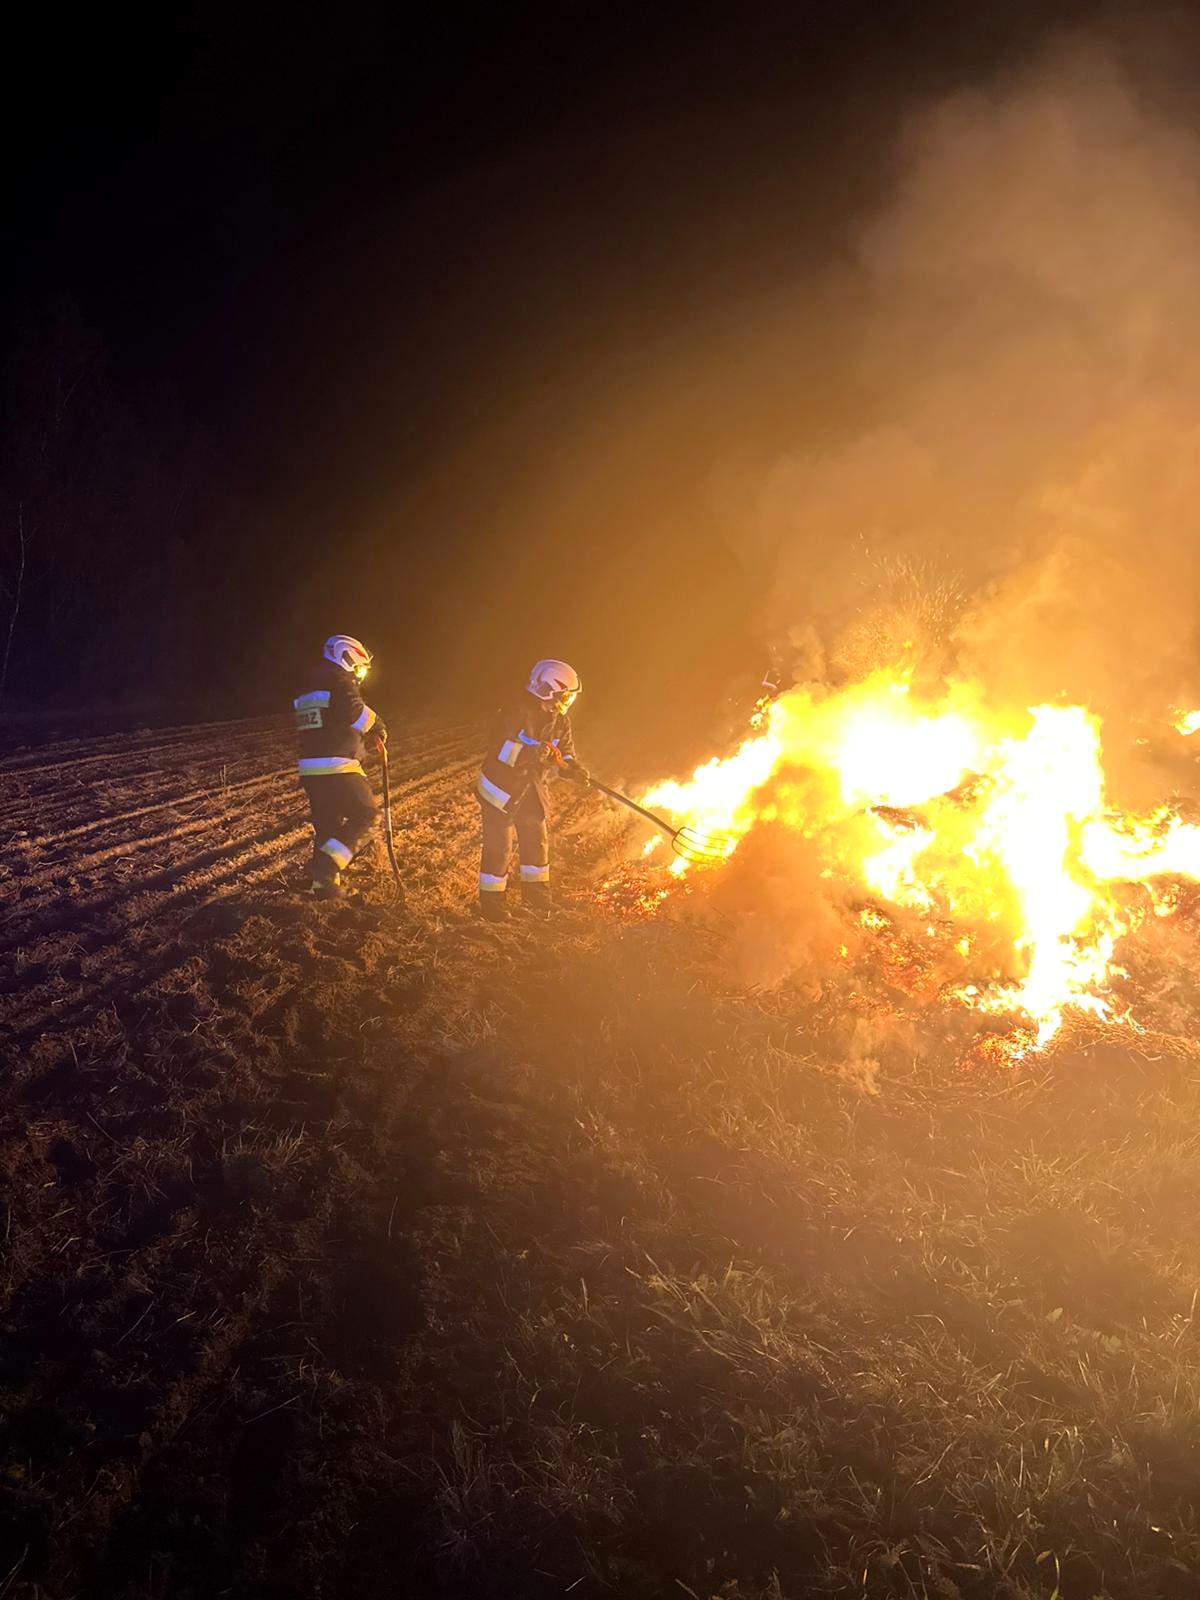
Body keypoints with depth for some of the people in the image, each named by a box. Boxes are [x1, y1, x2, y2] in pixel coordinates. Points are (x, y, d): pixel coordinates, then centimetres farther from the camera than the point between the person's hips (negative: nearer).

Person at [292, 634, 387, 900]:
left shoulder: (309, 689, 23)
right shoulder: (341, 682, -6)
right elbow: (355, 713, -21)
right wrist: (378, 727, -4)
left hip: (309, 768, 8)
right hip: (338, 768, -8)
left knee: (326, 825, 13)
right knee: (365, 814, 3)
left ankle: (325, 884, 14)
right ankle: (329, 866, -11)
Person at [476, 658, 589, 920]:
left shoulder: (560, 720, -2)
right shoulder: (517, 712, -25)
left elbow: (565, 752, 4)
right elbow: (499, 749, -31)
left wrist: (574, 769, -18)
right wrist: (530, 754, -46)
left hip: (531, 790, 7)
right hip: (501, 788, -7)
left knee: (537, 841, 13)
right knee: (499, 845, -1)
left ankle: (535, 894, 30)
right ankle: (491, 899, 12)